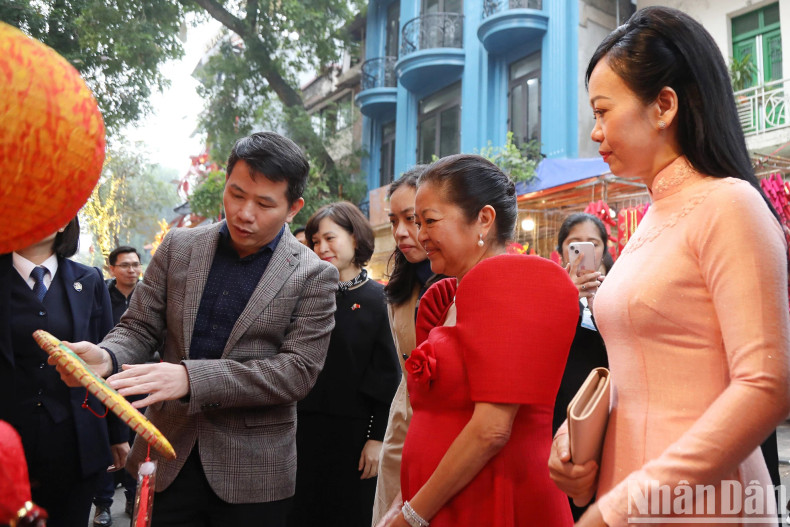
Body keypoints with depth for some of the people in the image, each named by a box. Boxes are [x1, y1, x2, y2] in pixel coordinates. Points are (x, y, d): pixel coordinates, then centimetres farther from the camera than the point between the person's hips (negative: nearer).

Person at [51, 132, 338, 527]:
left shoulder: (313, 275, -7)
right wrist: (107, 357, -18)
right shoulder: (179, 247, 4)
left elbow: (298, 369, -14)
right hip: (171, 457, 2)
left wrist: (191, 377, -24)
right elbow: (139, 327, 7)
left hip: (253, 473, -2)